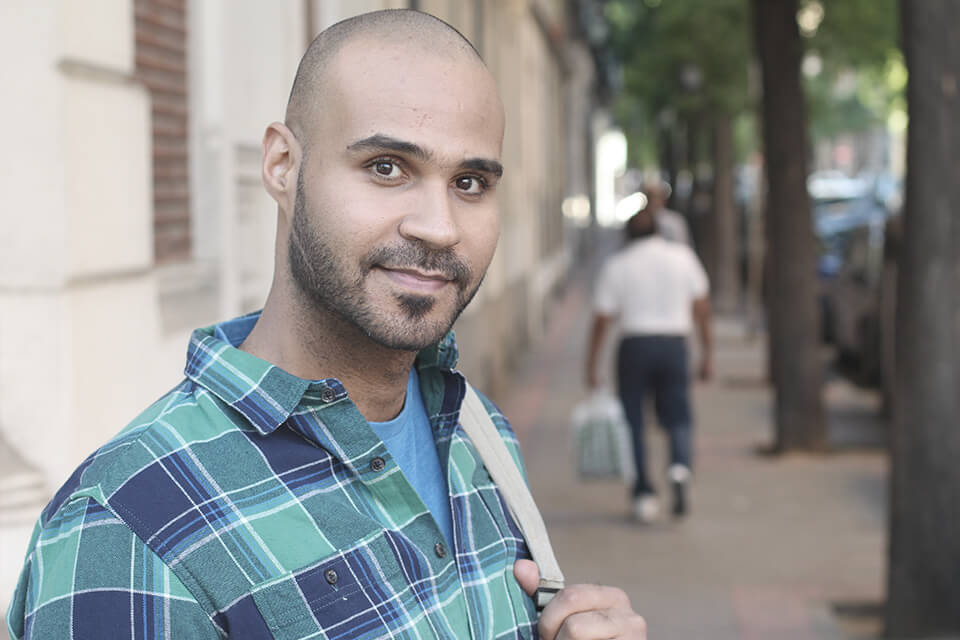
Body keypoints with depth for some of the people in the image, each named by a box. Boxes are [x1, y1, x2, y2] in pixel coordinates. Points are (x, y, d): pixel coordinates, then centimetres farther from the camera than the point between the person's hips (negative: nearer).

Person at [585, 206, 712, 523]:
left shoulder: (616, 265, 2)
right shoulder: (682, 256, 7)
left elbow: (601, 320, -1)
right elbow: (701, 307, 7)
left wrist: (591, 366, 3)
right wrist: (707, 350, 13)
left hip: (634, 345, -1)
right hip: (674, 345, 1)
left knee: (633, 421, 8)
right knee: (678, 417, 11)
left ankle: (644, 494, 4)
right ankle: (680, 466, -18)